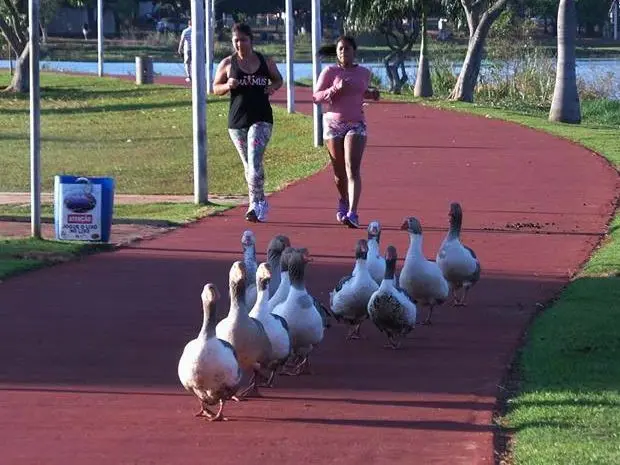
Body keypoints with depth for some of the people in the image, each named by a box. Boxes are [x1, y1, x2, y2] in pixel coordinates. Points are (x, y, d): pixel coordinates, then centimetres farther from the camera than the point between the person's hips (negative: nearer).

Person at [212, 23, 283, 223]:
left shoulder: (265, 62, 3)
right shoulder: (227, 63, 3)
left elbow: (278, 79, 19)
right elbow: (215, 88, 9)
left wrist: (273, 87, -4)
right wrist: (228, 86, -12)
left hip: (262, 119, -2)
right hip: (237, 121, 2)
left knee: (254, 160, -17)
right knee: (248, 164, 10)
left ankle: (256, 205, -19)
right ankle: (260, 202, 24)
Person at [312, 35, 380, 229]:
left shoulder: (364, 73, 8)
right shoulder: (329, 72, -1)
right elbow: (316, 96, -4)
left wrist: (371, 94, 5)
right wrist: (335, 90, -19)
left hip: (356, 125, 0)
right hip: (333, 124, 0)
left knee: (352, 169, -15)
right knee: (339, 171, 10)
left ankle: (352, 213, -25)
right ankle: (343, 202, 40)